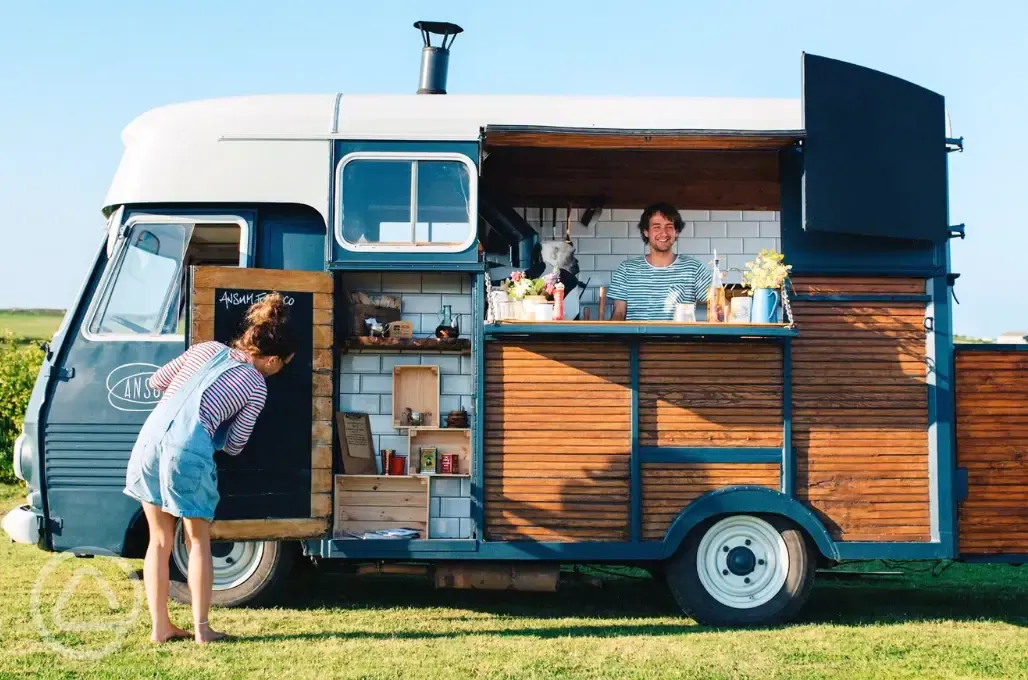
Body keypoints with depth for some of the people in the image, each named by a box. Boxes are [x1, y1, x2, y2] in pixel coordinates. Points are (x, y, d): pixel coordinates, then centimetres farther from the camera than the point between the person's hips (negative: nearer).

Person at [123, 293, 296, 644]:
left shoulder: (206, 348, 18)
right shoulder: (256, 388, 6)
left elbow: (156, 381, 23)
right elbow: (234, 445, 11)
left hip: (150, 439, 5)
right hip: (188, 451, -5)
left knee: (160, 539, 16)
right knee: (199, 542, 13)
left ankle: (160, 626, 20)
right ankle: (201, 628, 15)